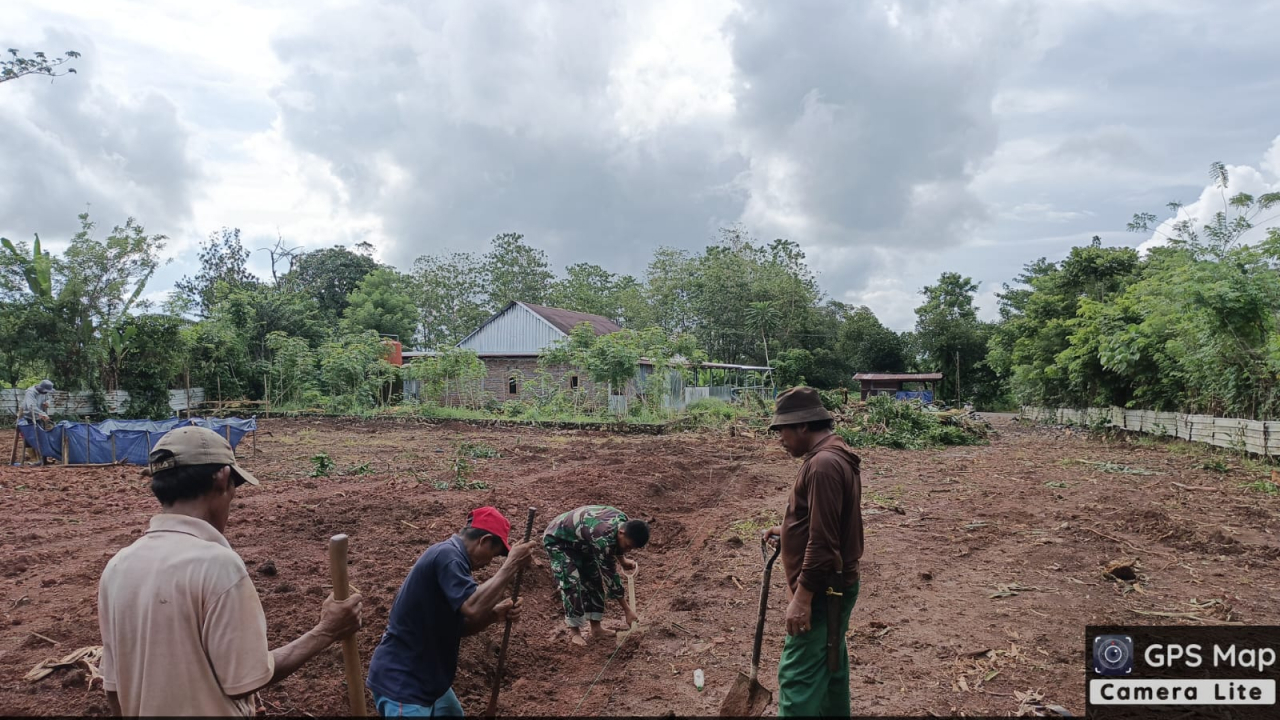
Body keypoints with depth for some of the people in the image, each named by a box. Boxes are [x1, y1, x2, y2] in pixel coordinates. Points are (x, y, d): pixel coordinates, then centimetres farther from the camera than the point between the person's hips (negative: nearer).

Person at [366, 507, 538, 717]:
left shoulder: (449, 555, 11)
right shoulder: (447, 555, -20)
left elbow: (457, 626, 13)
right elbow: (473, 607, -34)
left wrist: (494, 615, -3)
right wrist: (511, 565, -26)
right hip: (400, 682, -10)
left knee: (453, 713, 22)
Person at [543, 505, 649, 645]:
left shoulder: (623, 521, -15)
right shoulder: (602, 538, -40)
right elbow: (610, 575, -32)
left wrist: (623, 560, -3)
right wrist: (627, 610, -26)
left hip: (580, 541, 9)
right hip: (557, 539, -9)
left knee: (595, 578, 4)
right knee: (571, 583, -17)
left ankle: (596, 628, 11)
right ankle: (574, 631, -2)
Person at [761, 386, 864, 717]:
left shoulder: (823, 464, -23)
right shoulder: (835, 456, 11)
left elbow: (822, 539, -26)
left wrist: (802, 596, -23)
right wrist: (786, 529, 15)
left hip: (822, 591, -10)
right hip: (836, 586, 10)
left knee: (797, 676, -6)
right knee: (829, 664, 19)